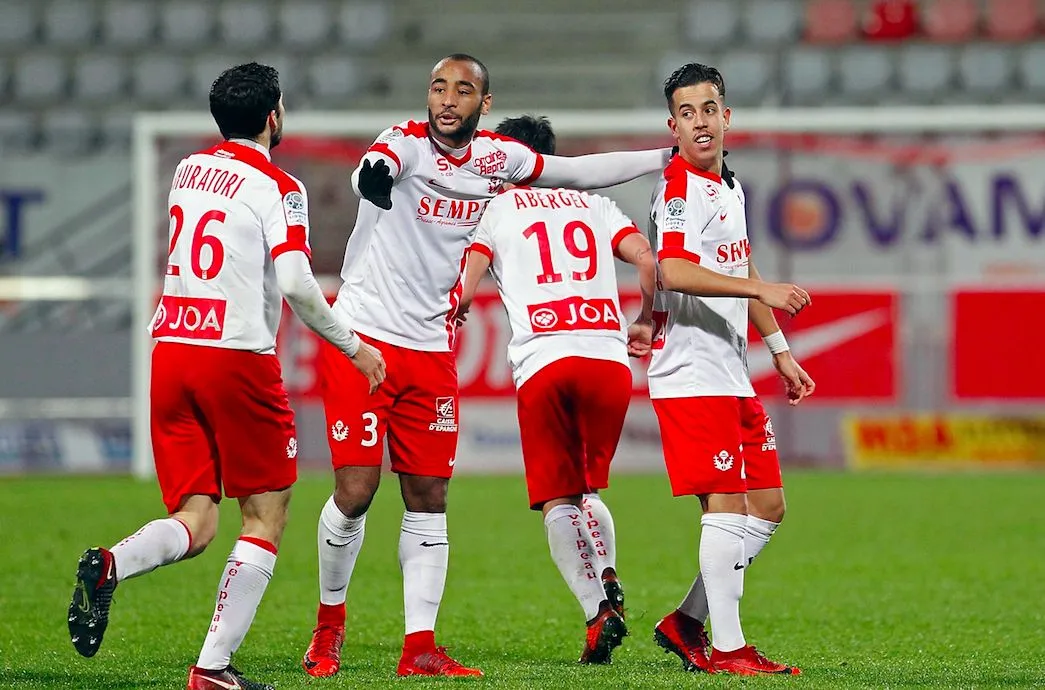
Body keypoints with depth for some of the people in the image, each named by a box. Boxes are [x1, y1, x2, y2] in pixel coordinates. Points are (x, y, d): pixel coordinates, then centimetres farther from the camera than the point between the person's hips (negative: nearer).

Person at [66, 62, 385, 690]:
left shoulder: (189, 169, 13)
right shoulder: (278, 188, -6)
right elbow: (296, 284, -17)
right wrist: (353, 346, -5)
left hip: (171, 350, 6)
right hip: (238, 357, -6)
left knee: (195, 524, 7)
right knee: (268, 516, 5)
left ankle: (109, 566, -24)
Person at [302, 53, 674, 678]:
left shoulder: (496, 157, 4)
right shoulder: (408, 143, -12)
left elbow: (576, 172, 19)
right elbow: (374, 169, -36)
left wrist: (669, 157, 18)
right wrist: (375, 173, -61)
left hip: (432, 352, 5)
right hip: (364, 340, -5)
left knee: (428, 498, 3)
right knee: (355, 492, -8)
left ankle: (420, 648, 6)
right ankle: (330, 620, 15)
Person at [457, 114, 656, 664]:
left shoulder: (495, 209, 13)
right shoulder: (593, 204, 21)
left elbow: (463, 291, 1)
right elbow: (649, 261, 8)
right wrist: (647, 324, 24)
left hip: (542, 362, -3)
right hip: (608, 354, 3)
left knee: (558, 502, 3)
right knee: (588, 489, 20)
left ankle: (597, 613, -13)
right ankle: (609, 584, -5)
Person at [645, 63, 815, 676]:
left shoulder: (730, 186, 17)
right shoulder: (680, 187, -12)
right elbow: (673, 272, -27)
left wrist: (781, 352, 31)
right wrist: (763, 290, -33)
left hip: (733, 376, 9)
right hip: (692, 375, -9)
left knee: (768, 507, 10)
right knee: (726, 506, -10)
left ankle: (687, 622, 17)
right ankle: (727, 649, -6)